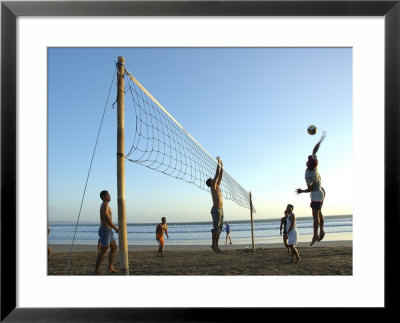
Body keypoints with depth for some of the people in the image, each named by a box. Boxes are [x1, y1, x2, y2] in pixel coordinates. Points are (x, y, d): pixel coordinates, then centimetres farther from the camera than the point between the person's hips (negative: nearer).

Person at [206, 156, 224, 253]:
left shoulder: (217, 187, 18)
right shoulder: (213, 186, -3)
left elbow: (220, 176, 23)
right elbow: (217, 175, -6)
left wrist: (222, 167, 23)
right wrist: (218, 163, -1)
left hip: (220, 209, 8)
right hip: (216, 209, -8)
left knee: (219, 228, 8)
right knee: (216, 227, -7)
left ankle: (216, 245, 11)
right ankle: (214, 245, -3)